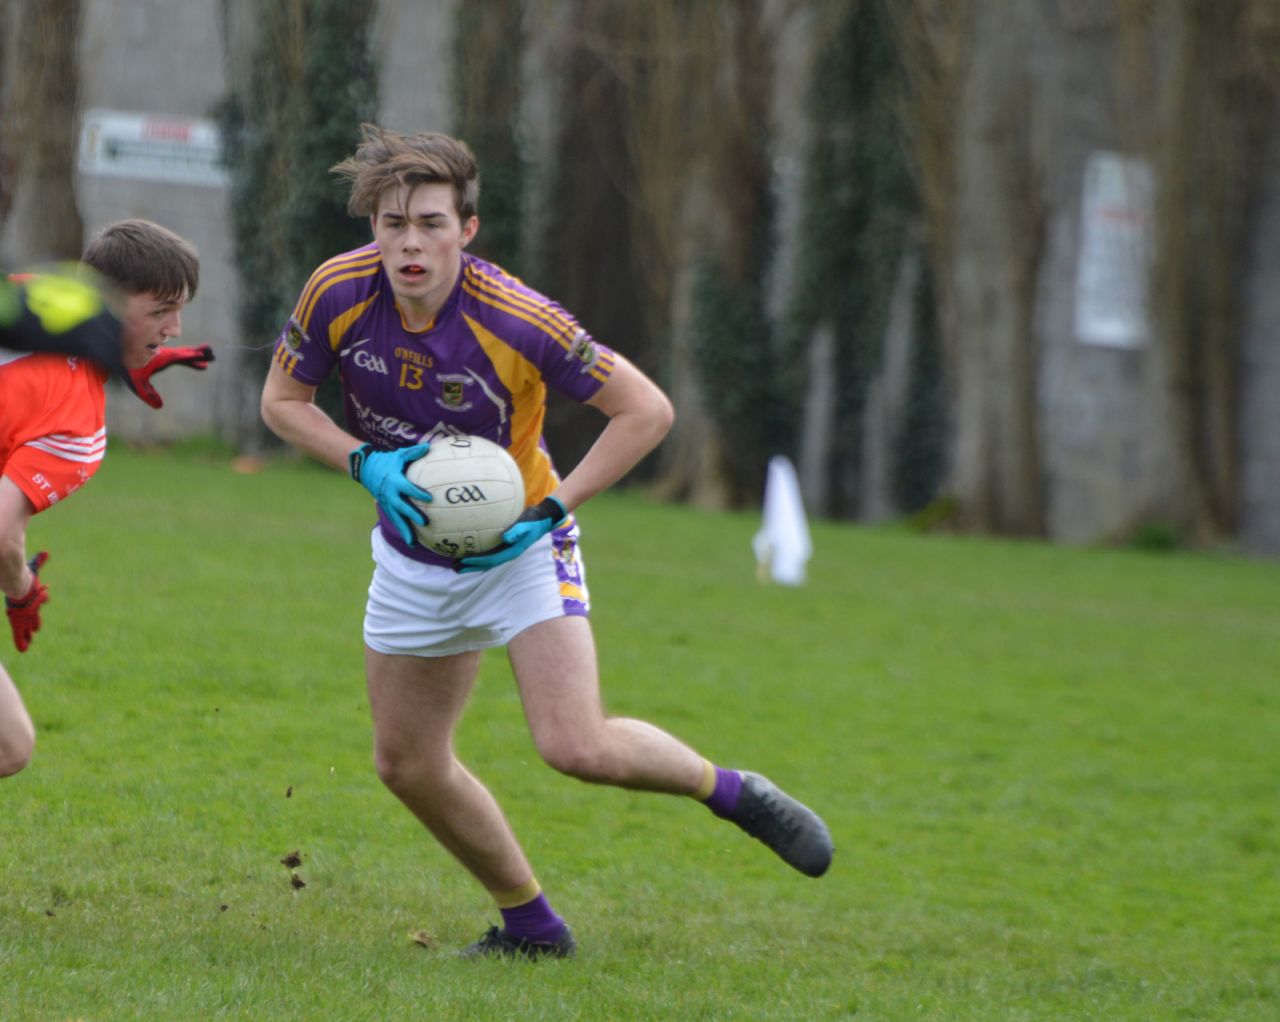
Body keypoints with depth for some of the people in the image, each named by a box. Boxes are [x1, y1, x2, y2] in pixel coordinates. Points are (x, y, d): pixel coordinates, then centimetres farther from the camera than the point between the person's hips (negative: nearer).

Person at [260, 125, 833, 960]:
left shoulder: (518, 321, -28)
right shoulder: (339, 293, -18)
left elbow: (646, 410, -20)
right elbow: (282, 401, -2)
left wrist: (552, 509, -23)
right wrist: (367, 464, -19)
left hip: (518, 545, -5)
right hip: (413, 551, 5)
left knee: (578, 748, -21)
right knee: (408, 764, 9)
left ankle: (732, 792, 6)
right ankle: (528, 923, 28)